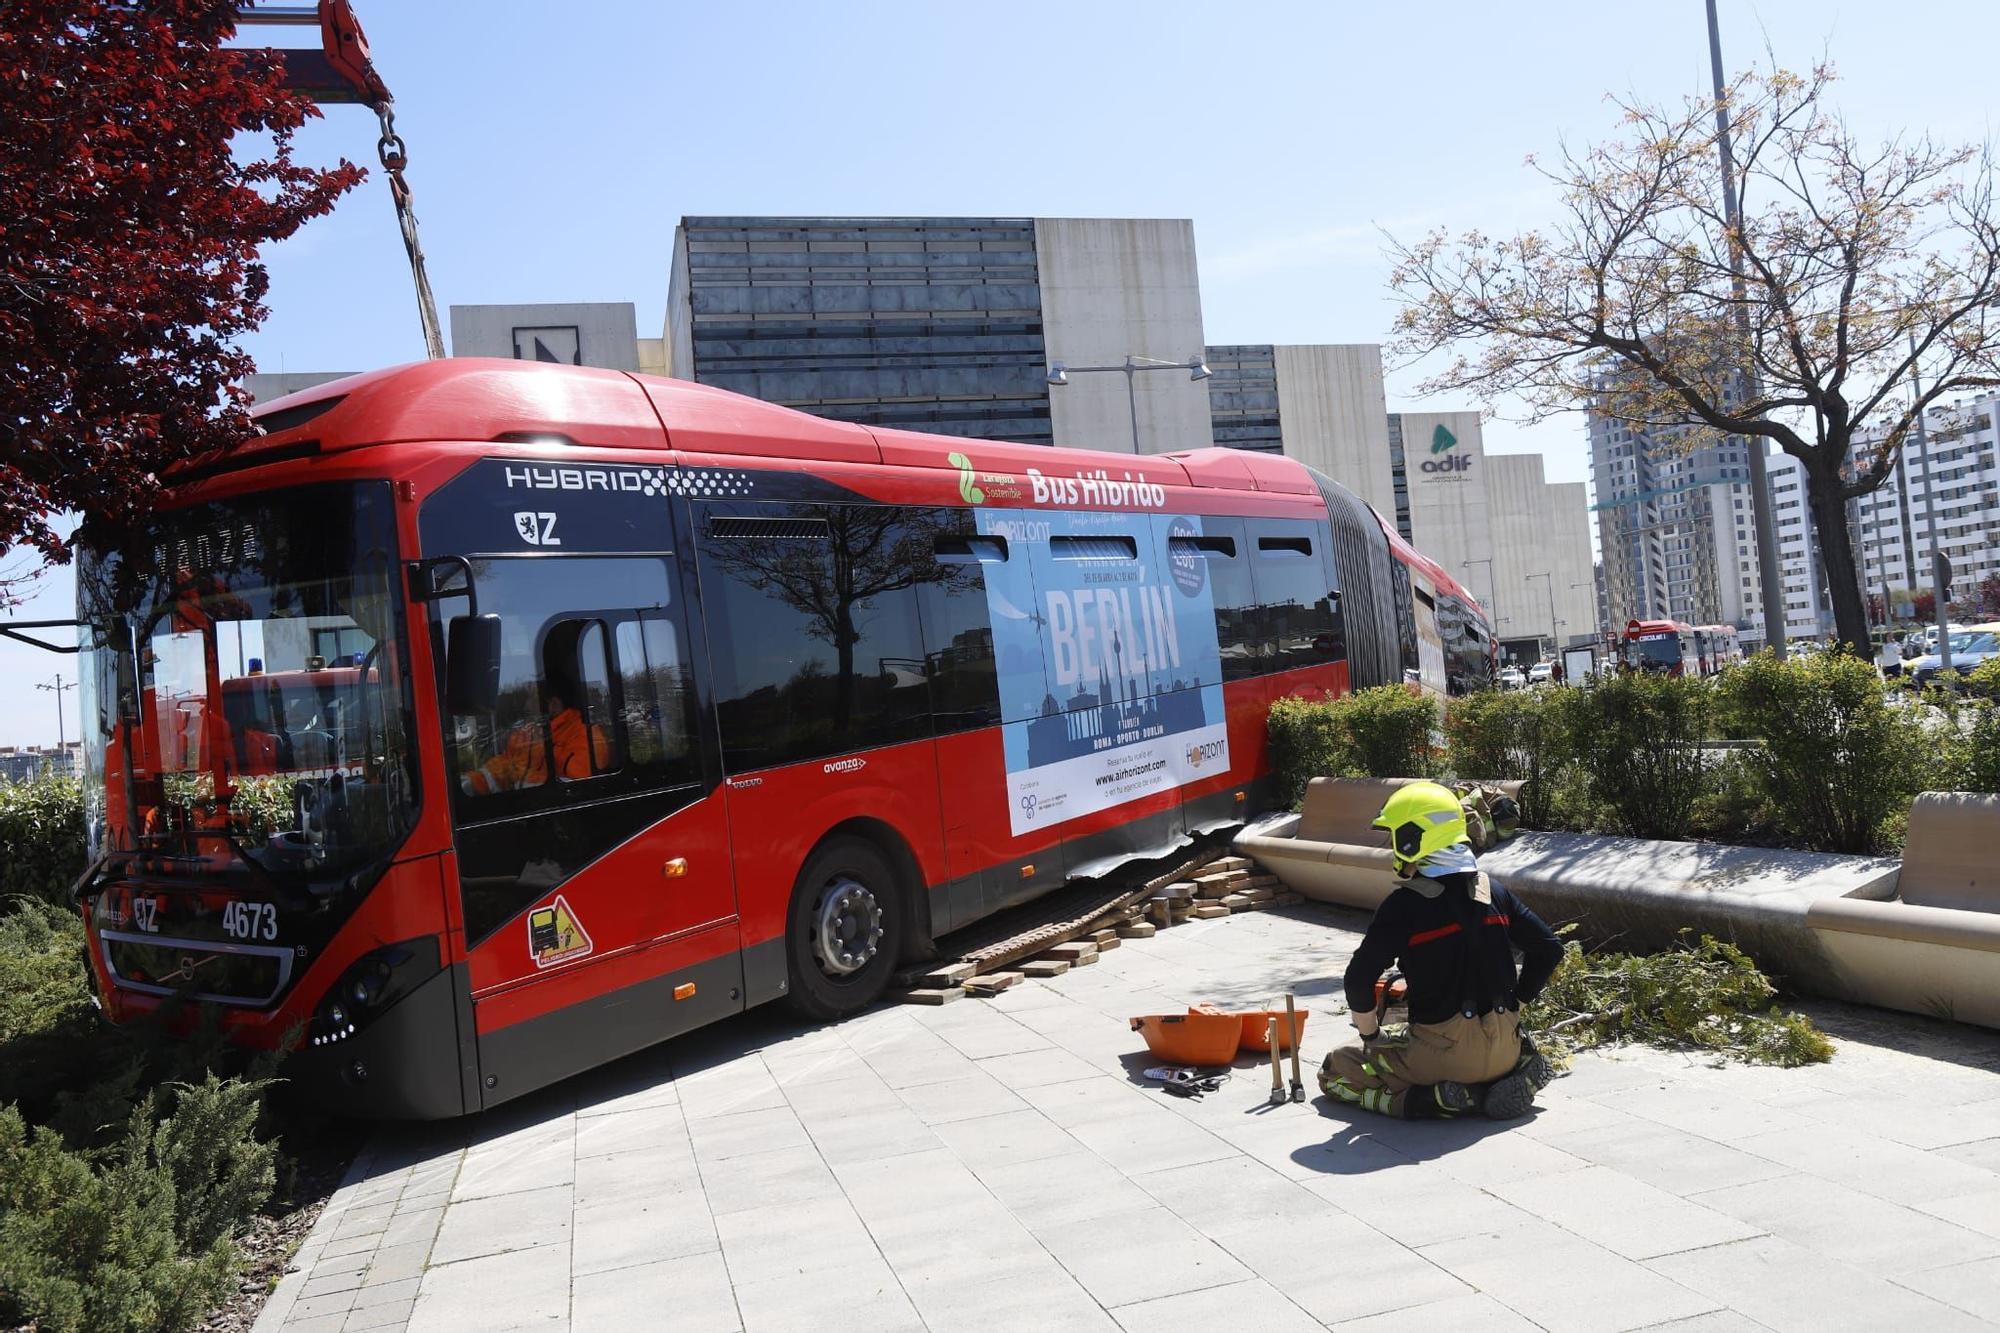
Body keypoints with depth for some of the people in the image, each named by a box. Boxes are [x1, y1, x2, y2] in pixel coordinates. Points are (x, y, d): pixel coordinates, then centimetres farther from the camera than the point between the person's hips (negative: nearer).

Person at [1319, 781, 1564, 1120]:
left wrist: (1371, 1035, -1)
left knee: (1335, 1071, 12)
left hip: (1443, 1052, -6)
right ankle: (1508, 1075, 10)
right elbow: (1549, 949, 10)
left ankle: (1434, 1098, -6)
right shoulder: (1492, 891, 3)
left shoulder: (1403, 906, -14)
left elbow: (1360, 979, -17)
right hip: (1504, 1048, 6)